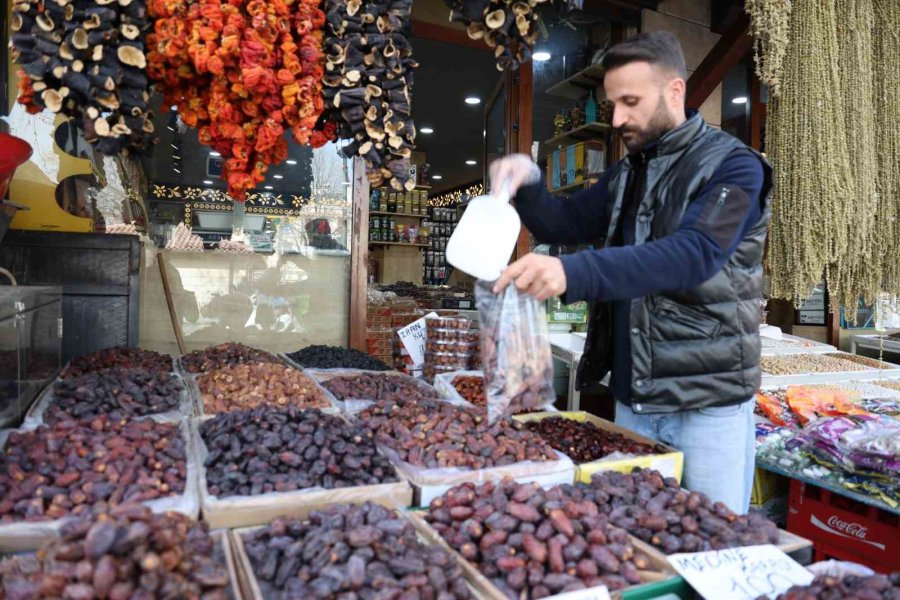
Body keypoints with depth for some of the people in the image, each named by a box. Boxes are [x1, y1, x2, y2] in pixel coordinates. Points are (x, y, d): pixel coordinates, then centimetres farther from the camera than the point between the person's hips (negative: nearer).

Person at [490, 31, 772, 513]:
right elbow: (560, 224, 12)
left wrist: (573, 272, -40)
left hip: (708, 403, -5)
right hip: (632, 399, 6)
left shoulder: (732, 165, -10)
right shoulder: (625, 175, 12)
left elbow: (693, 255, -26)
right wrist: (528, 182, -10)